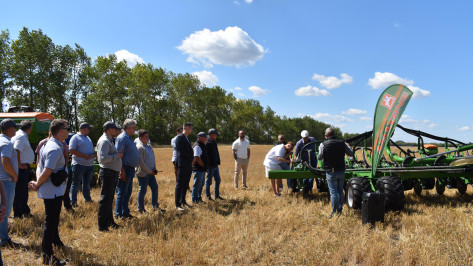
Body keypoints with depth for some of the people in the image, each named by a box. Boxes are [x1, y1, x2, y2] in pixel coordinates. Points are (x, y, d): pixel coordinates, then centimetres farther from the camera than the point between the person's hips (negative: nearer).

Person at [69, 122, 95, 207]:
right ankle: (73, 201, 6)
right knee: (76, 183, 0)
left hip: (90, 164, 8)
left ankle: (87, 198, 28)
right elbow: (72, 150, -16)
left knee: (87, 183, 17)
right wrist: (85, 156, -21)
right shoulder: (75, 138, -7)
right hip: (79, 164, -8)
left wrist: (94, 154, 3)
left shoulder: (88, 138, 18)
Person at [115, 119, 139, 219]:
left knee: (128, 192, 15)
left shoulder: (129, 138, 17)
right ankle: (118, 214, 8)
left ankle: (125, 212, 24)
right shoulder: (122, 138, -13)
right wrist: (122, 171, -23)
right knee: (122, 193, -1)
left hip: (131, 169, 10)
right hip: (125, 169, -10)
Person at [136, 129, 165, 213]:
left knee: (155, 187, 11)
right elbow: (141, 162, -18)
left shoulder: (149, 145, 12)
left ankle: (155, 206, 25)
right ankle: (141, 209, 15)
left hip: (150, 172, 8)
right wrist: (149, 171, -13)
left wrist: (154, 169, 7)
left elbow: (153, 158, 18)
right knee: (143, 190, 1)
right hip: (143, 173, -8)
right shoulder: (139, 147, -15)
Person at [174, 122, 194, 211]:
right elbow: (181, 151, -16)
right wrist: (191, 159, -8)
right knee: (180, 184, -4)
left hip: (189, 165, 9)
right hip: (182, 164, -9)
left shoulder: (187, 138, 18)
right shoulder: (180, 137, -11)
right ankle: (177, 204, 0)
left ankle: (183, 201, 23)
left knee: (185, 184, 13)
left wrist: (192, 159, 4)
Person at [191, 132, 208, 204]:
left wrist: (205, 167, 16)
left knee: (201, 184, 17)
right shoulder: (197, 146, -17)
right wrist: (203, 165, -14)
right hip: (198, 169, -11)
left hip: (202, 169, 11)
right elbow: (197, 158, -25)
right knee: (197, 184, -4)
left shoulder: (201, 146, 16)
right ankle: (195, 200, 4)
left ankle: (199, 198, 28)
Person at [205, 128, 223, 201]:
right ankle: (208, 196, 14)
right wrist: (207, 165, -21)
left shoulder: (214, 143, 13)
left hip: (215, 165, 9)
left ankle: (217, 195, 24)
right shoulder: (207, 143, -16)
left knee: (218, 180, 14)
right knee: (209, 181, 2)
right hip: (210, 166, -9)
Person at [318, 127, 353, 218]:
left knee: (333, 192, 0)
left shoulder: (323, 144, -9)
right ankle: (340, 210, 23)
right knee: (340, 191, 15)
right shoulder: (342, 143, 1)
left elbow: (320, 157, -3)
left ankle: (334, 212, 1)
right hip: (341, 171, 4)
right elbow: (351, 154, 10)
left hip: (330, 172, -4)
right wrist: (347, 146, 29)